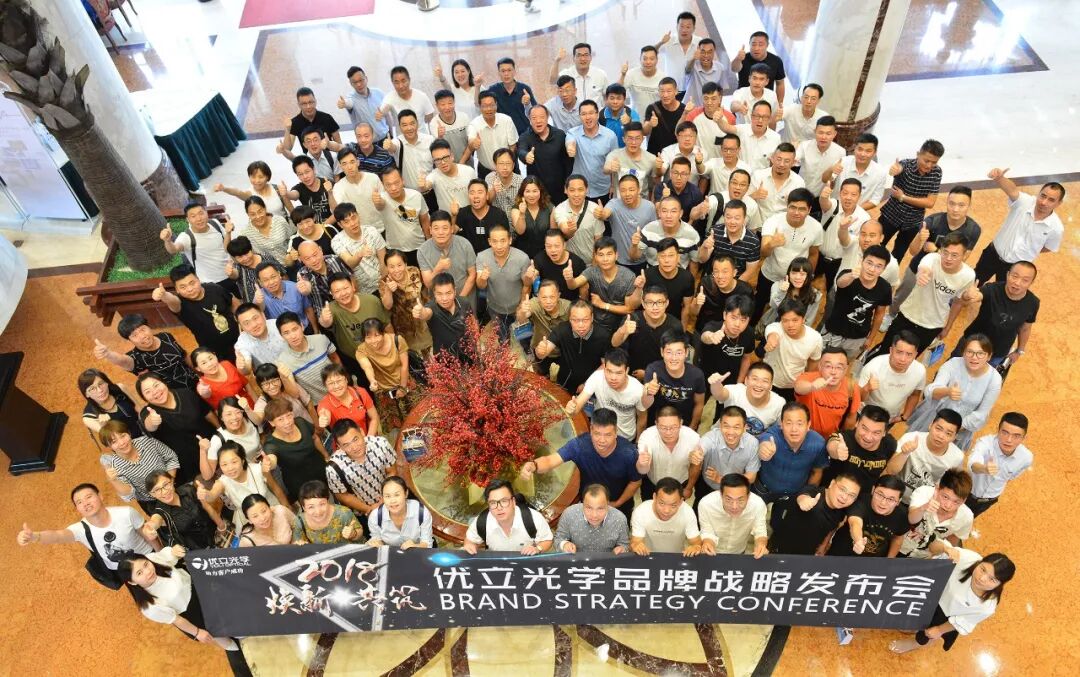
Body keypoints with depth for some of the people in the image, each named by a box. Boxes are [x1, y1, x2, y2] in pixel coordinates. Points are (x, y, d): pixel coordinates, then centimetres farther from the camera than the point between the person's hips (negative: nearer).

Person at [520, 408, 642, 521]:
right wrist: (533, 466, -63)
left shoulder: (628, 453, -32)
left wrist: (617, 504, -12)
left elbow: (635, 482, -14)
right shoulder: (579, 444, -33)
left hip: (619, 504, 0)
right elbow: (550, 460, -41)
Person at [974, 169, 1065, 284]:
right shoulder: (1024, 202, -24)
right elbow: (1012, 189, -46)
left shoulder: (1056, 228, -21)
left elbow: (1049, 248, -1)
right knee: (976, 280, 23)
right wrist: (998, 178, -66)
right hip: (993, 253, 1)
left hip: (1018, 267, -1)